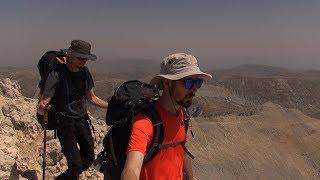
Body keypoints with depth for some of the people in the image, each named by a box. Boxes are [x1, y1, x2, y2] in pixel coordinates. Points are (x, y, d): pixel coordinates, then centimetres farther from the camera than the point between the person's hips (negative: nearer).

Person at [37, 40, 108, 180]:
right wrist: (42, 107, -43)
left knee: (89, 158, 15)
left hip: (82, 120, 6)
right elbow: (43, 102, -20)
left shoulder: (85, 72, -1)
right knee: (76, 165, -6)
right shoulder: (56, 75, -20)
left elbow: (91, 97, 10)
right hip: (65, 124, -6)